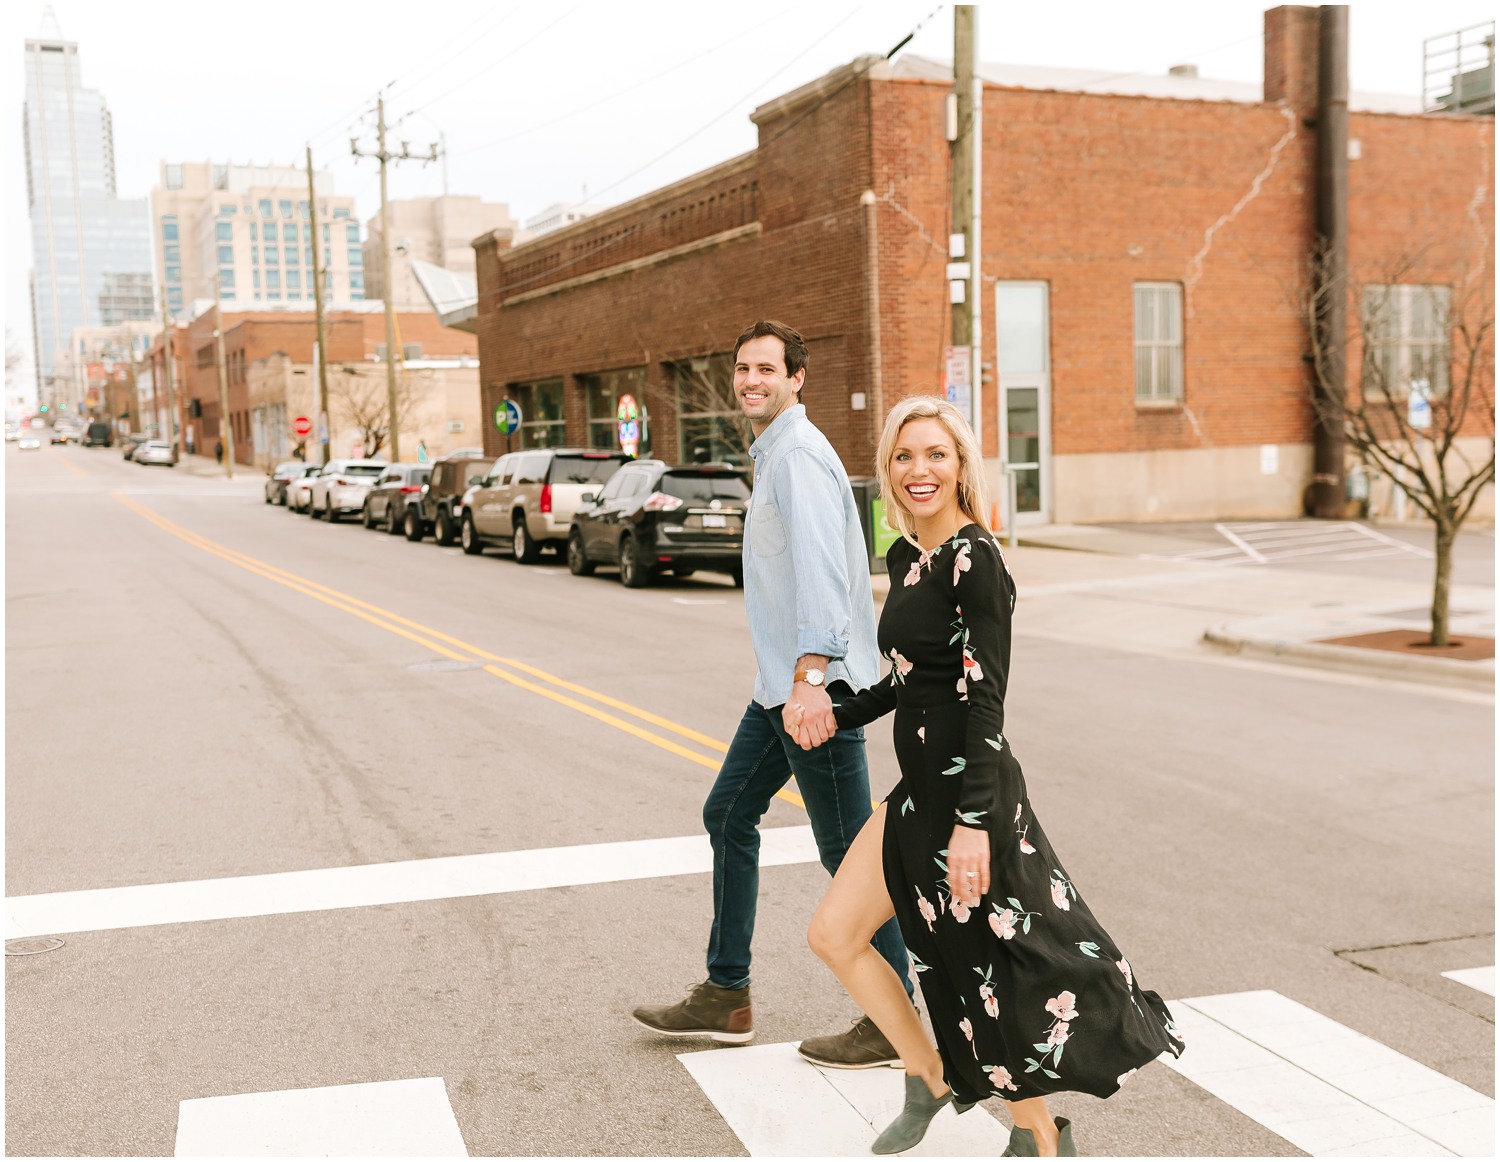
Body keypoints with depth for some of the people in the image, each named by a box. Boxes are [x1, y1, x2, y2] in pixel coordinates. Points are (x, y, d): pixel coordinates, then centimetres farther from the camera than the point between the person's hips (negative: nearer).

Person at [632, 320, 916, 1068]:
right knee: (728, 816, 15)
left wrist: (811, 676, -40)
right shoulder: (773, 454, 18)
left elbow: (820, 565, -29)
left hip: (816, 684, -11)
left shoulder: (798, 453, -14)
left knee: (848, 849, -3)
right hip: (783, 682, 11)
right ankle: (725, 997, 25)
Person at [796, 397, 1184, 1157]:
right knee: (833, 934, 12)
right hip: (917, 792, 9)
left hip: (968, 792, -9)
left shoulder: (974, 560, -16)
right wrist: (839, 716, 7)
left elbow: (985, 698, -21)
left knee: (983, 966, 4)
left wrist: (973, 821, -24)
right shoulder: (904, 557, 9)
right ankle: (930, 1081, 29)